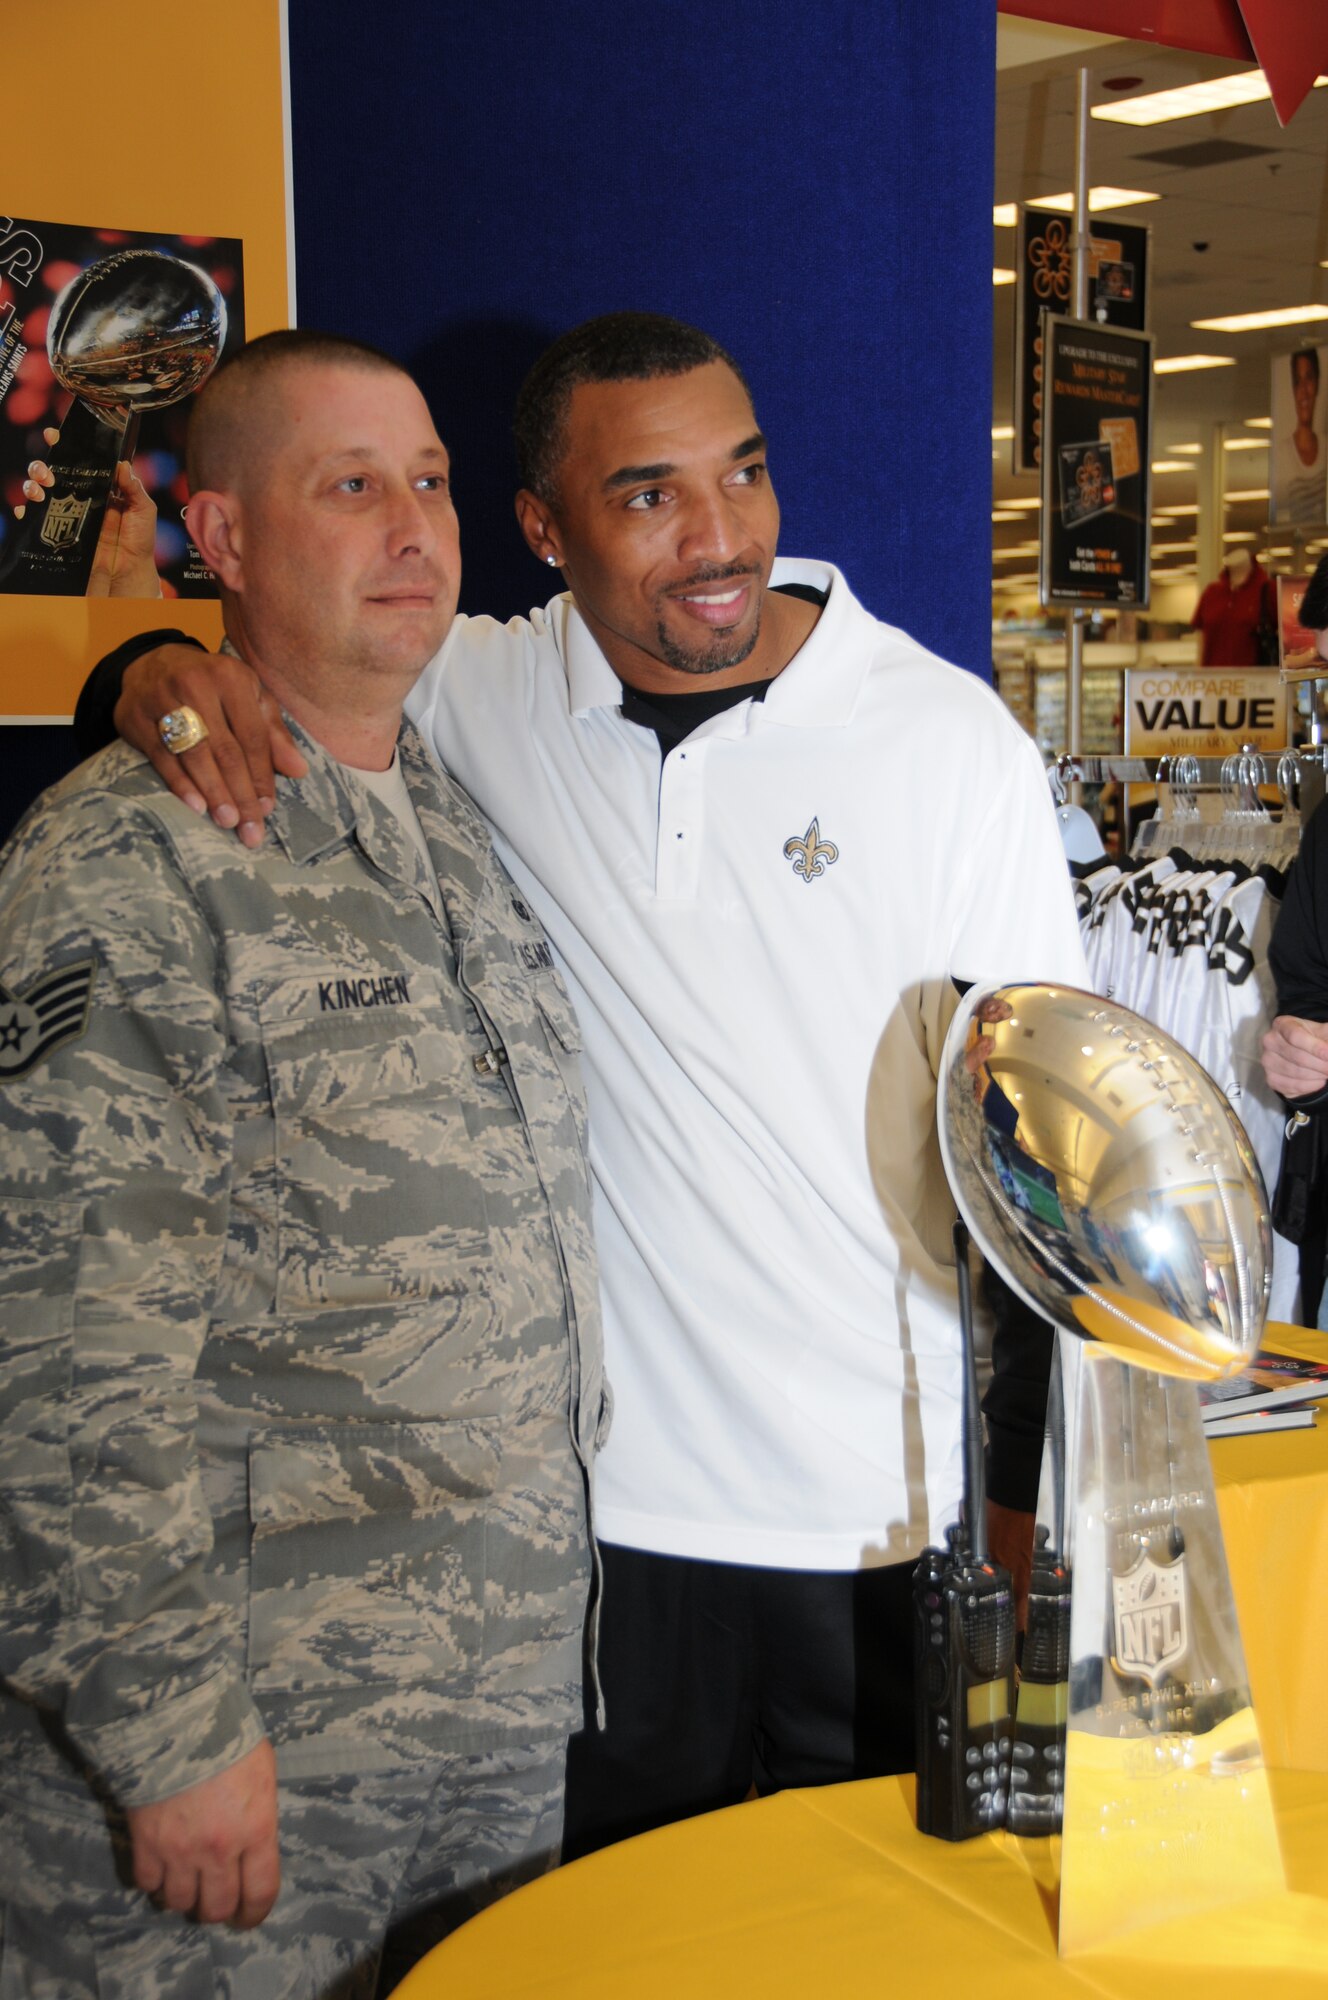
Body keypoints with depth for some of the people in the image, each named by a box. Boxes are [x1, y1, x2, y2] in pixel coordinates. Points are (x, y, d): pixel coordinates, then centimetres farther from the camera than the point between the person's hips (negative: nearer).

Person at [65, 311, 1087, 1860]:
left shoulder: (953, 741, -7)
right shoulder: (485, 698, -2)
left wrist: (1041, 1499, -3)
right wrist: (165, 674, -12)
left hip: (900, 1514, -1)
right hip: (619, 1497, 2)